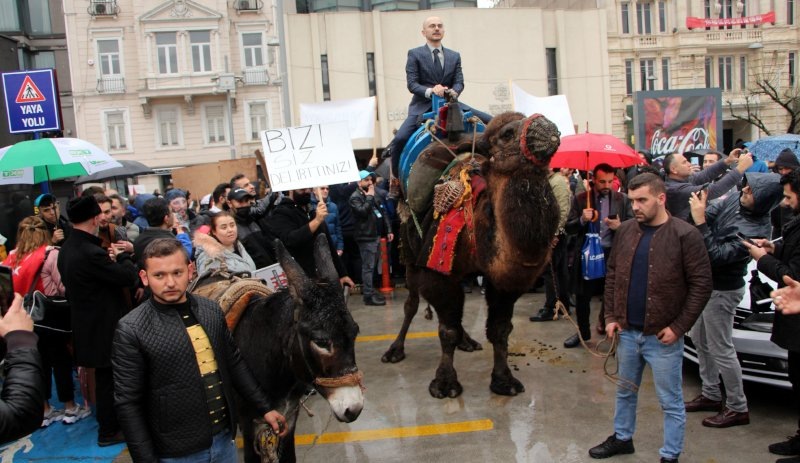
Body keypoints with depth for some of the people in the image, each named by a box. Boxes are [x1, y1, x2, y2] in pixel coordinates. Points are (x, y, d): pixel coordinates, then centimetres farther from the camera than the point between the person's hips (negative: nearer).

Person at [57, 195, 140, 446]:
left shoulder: (67, 249, 4)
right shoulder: (91, 253, -27)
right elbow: (128, 277, -22)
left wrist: (110, 260, -1)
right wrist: (122, 256, -3)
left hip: (86, 322, 9)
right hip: (104, 327, -9)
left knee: (105, 377, 21)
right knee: (109, 378, 6)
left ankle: (108, 422, 35)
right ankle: (109, 431, 19)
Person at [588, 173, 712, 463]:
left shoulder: (685, 235, -12)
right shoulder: (625, 230, 3)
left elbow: (701, 285, -12)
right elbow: (612, 274, 11)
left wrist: (678, 327, -15)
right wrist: (611, 316, 4)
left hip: (663, 336, -5)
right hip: (627, 331, 5)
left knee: (670, 401, 8)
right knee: (625, 391, 21)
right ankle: (622, 438, 40)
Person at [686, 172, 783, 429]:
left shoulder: (755, 231, -29)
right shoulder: (734, 200, -7)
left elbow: (717, 255, -31)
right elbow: (712, 214, -1)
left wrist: (700, 222, -33)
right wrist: (700, 209, -23)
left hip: (722, 291, -9)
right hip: (705, 282, 9)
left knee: (721, 350, 2)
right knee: (700, 340, 20)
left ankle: (738, 408, 19)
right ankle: (711, 395, 36)